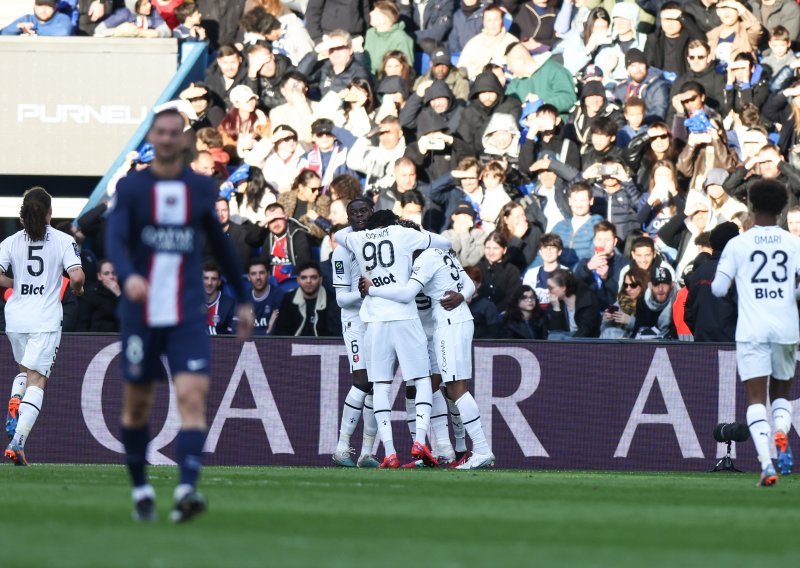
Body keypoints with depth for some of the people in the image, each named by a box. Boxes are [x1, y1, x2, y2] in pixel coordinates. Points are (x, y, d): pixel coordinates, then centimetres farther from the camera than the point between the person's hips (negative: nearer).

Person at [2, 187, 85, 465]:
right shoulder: (64, 241, -4)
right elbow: (77, 276, -14)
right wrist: (77, 289, 9)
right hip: (46, 321, -3)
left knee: (25, 370, 27)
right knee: (37, 380, -3)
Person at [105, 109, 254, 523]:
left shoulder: (201, 189, 7)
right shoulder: (131, 188, 1)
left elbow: (220, 245, 20)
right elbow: (115, 240, -14)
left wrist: (242, 300, 25)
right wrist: (129, 277, -35)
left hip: (187, 315, 0)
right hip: (141, 313, 0)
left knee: (192, 396, -17)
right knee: (137, 406, 7)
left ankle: (186, 492, -28)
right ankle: (141, 490, 25)